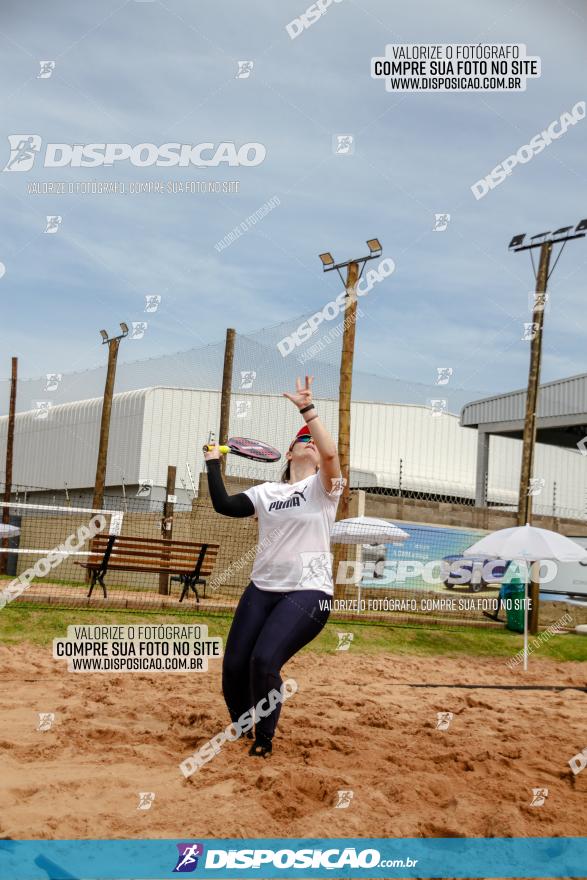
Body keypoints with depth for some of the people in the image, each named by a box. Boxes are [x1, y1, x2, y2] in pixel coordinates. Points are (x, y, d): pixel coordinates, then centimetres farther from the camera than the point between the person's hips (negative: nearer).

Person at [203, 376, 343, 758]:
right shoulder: (266, 491, 12)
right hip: (262, 589, 5)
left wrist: (307, 408, -19)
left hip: (308, 592, -4)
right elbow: (224, 505, 3)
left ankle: (264, 738, 6)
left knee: (264, 661, -21)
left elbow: (330, 453, -20)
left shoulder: (323, 487, 0)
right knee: (234, 666, -1)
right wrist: (213, 462, 6)